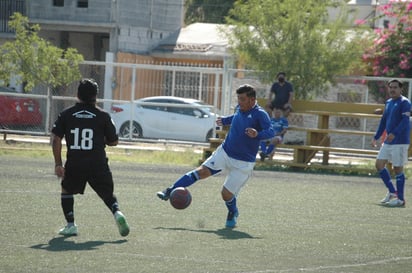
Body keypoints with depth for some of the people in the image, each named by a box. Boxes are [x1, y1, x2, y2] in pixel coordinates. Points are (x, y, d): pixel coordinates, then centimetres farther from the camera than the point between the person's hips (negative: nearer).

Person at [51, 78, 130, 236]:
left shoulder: (66, 115, 5)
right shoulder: (103, 116, 3)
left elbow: (56, 139, 0)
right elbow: (113, 141, 7)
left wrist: (58, 164, 4)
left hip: (74, 164, 1)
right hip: (98, 164, 0)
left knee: (67, 190, 24)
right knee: (108, 193, 13)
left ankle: (70, 225, 15)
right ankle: (117, 213, -17)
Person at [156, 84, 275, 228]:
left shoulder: (259, 114, -19)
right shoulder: (239, 108, 2)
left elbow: (270, 132, -32)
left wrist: (257, 134, -51)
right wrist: (224, 120, 41)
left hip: (242, 162, -6)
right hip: (224, 152, 6)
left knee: (227, 194, -5)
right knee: (202, 171, -10)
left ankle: (233, 213, 29)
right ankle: (170, 192, -10)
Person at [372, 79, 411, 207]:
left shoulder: (404, 102, -11)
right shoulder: (388, 102, 15)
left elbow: (405, 121, -22)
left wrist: (394, 133, -34)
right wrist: (376, 137, 22)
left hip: (400, 142, -9)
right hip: (388, 141, 9)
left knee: (398, 168, -5)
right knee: (379, 164, 7)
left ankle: (400, 199, 2)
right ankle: (392, 192, 19)